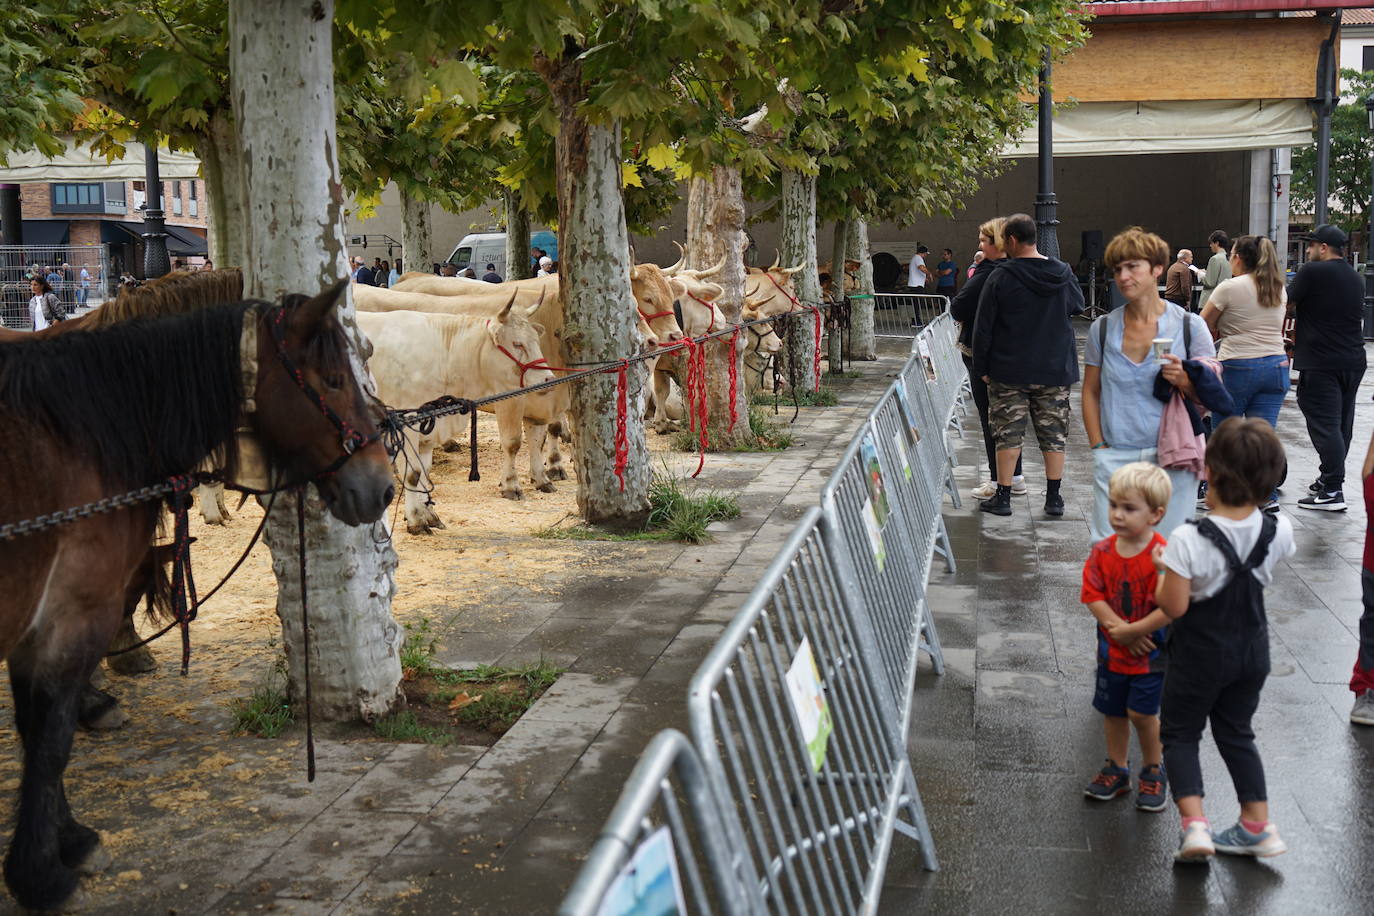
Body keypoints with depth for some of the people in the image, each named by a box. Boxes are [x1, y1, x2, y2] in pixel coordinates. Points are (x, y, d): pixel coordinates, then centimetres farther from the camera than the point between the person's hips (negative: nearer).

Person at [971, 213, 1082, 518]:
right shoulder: (1063, 274, 0)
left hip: (1009, 371, -3)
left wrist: (982, 367, 1)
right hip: (1056, 370, 3)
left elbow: (983, 328, -8)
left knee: (1009, 435, 4)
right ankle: (1054, 498, 13)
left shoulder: (1001, 278, -10)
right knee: (1054, 435, 9)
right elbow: (1078, 306, 20)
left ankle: (1002, 497, 8)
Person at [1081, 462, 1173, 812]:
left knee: (1141, 712, -4)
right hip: (1112, 650, 5)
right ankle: (1117, 769, 34)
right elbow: (1094, 598, -8)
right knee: (1112, 711, 15)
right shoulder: (1102, 552, -6)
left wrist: (1131, 630, -20)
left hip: (1151, 651, -5)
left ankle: (1153, 770, 20)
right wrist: (1120, 630, -20)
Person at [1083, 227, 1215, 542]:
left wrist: (1185, 381, -16)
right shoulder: (1103, 328, 7)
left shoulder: (1189, 325, 0)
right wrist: (1098, 446, 3)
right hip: (1115, 458, 2)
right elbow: (1091, 392, 13)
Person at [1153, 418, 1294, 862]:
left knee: (1179, 733, 13)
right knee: (1236, 732, 22)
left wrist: (1162, 570, -5)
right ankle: (1258, 826, 28)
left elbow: (1173, 606, -24)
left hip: (1201, 654, -5)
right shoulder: (1279, 532, -13)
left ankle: (1194, 825, -1)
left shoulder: (1189, 541, -29)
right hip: (1252, 649, 5)